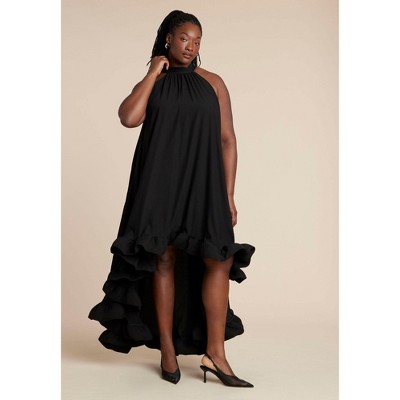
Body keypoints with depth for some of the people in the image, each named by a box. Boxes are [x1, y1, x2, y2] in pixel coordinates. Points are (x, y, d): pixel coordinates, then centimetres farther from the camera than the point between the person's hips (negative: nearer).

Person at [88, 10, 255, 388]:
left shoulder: (212, 83, 9)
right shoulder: (149, 84, 10)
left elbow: (227, 140, 5)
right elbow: (128, 117, -11)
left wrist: (228, 194, -1)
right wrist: (154, 72, -3)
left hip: (202, 183, 0)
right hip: (159, 182, 0)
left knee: (218, 259, -9)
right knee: (164, 259, -1)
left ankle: (215, 354, -4)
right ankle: (167, 349, 9)